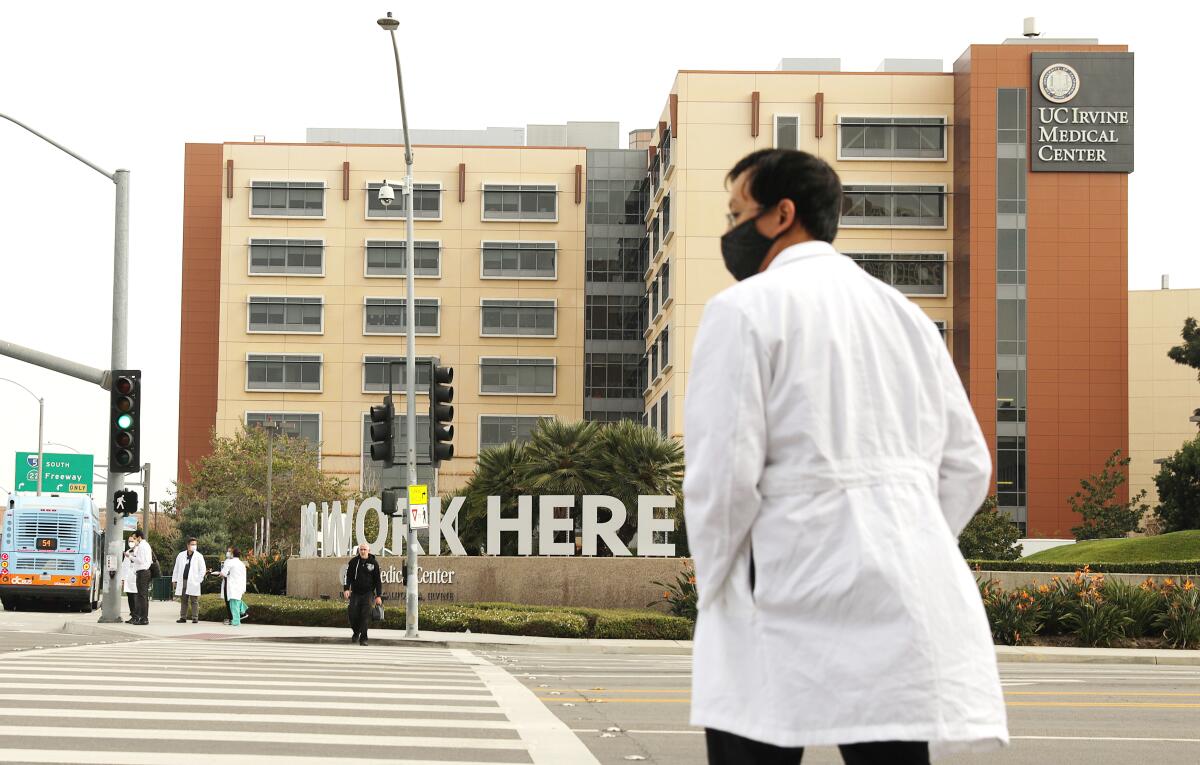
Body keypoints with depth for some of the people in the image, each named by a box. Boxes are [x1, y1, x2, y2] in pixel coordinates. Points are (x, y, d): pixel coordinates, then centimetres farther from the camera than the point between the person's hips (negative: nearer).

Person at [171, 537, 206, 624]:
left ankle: (195, 618, -1)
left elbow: (203, 569, 2)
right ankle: (183, 617, 11)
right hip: (182, 581, 3)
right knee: (183, 600, 6)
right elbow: (176, 568, 15)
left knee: (194, 601, -3)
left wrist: (198, 579, -5)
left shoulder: (199, 556, 2)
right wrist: (174, 580, 12)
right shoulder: (181, 555, 11)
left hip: (193, 582, -3)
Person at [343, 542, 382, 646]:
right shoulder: (353, 561, 2)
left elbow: (378, 580, 3)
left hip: (368, 593, -1)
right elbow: (348, 575, 3)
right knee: (352, 613, -8)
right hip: (355, 593, 1)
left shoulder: (373, 563, 0)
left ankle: (363, 638, -4)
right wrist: (346, 589, -12)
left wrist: (379, 596, -1)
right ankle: (356, 632, 19)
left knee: (365, 615, -10)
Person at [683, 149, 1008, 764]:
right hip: (904, 609, 6)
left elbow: (721, 471, -11)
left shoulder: (744, 309, -3)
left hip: (789, 604, -5)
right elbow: (966, 466, 15)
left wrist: (713, 585, 2)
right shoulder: (904, 313, 16)